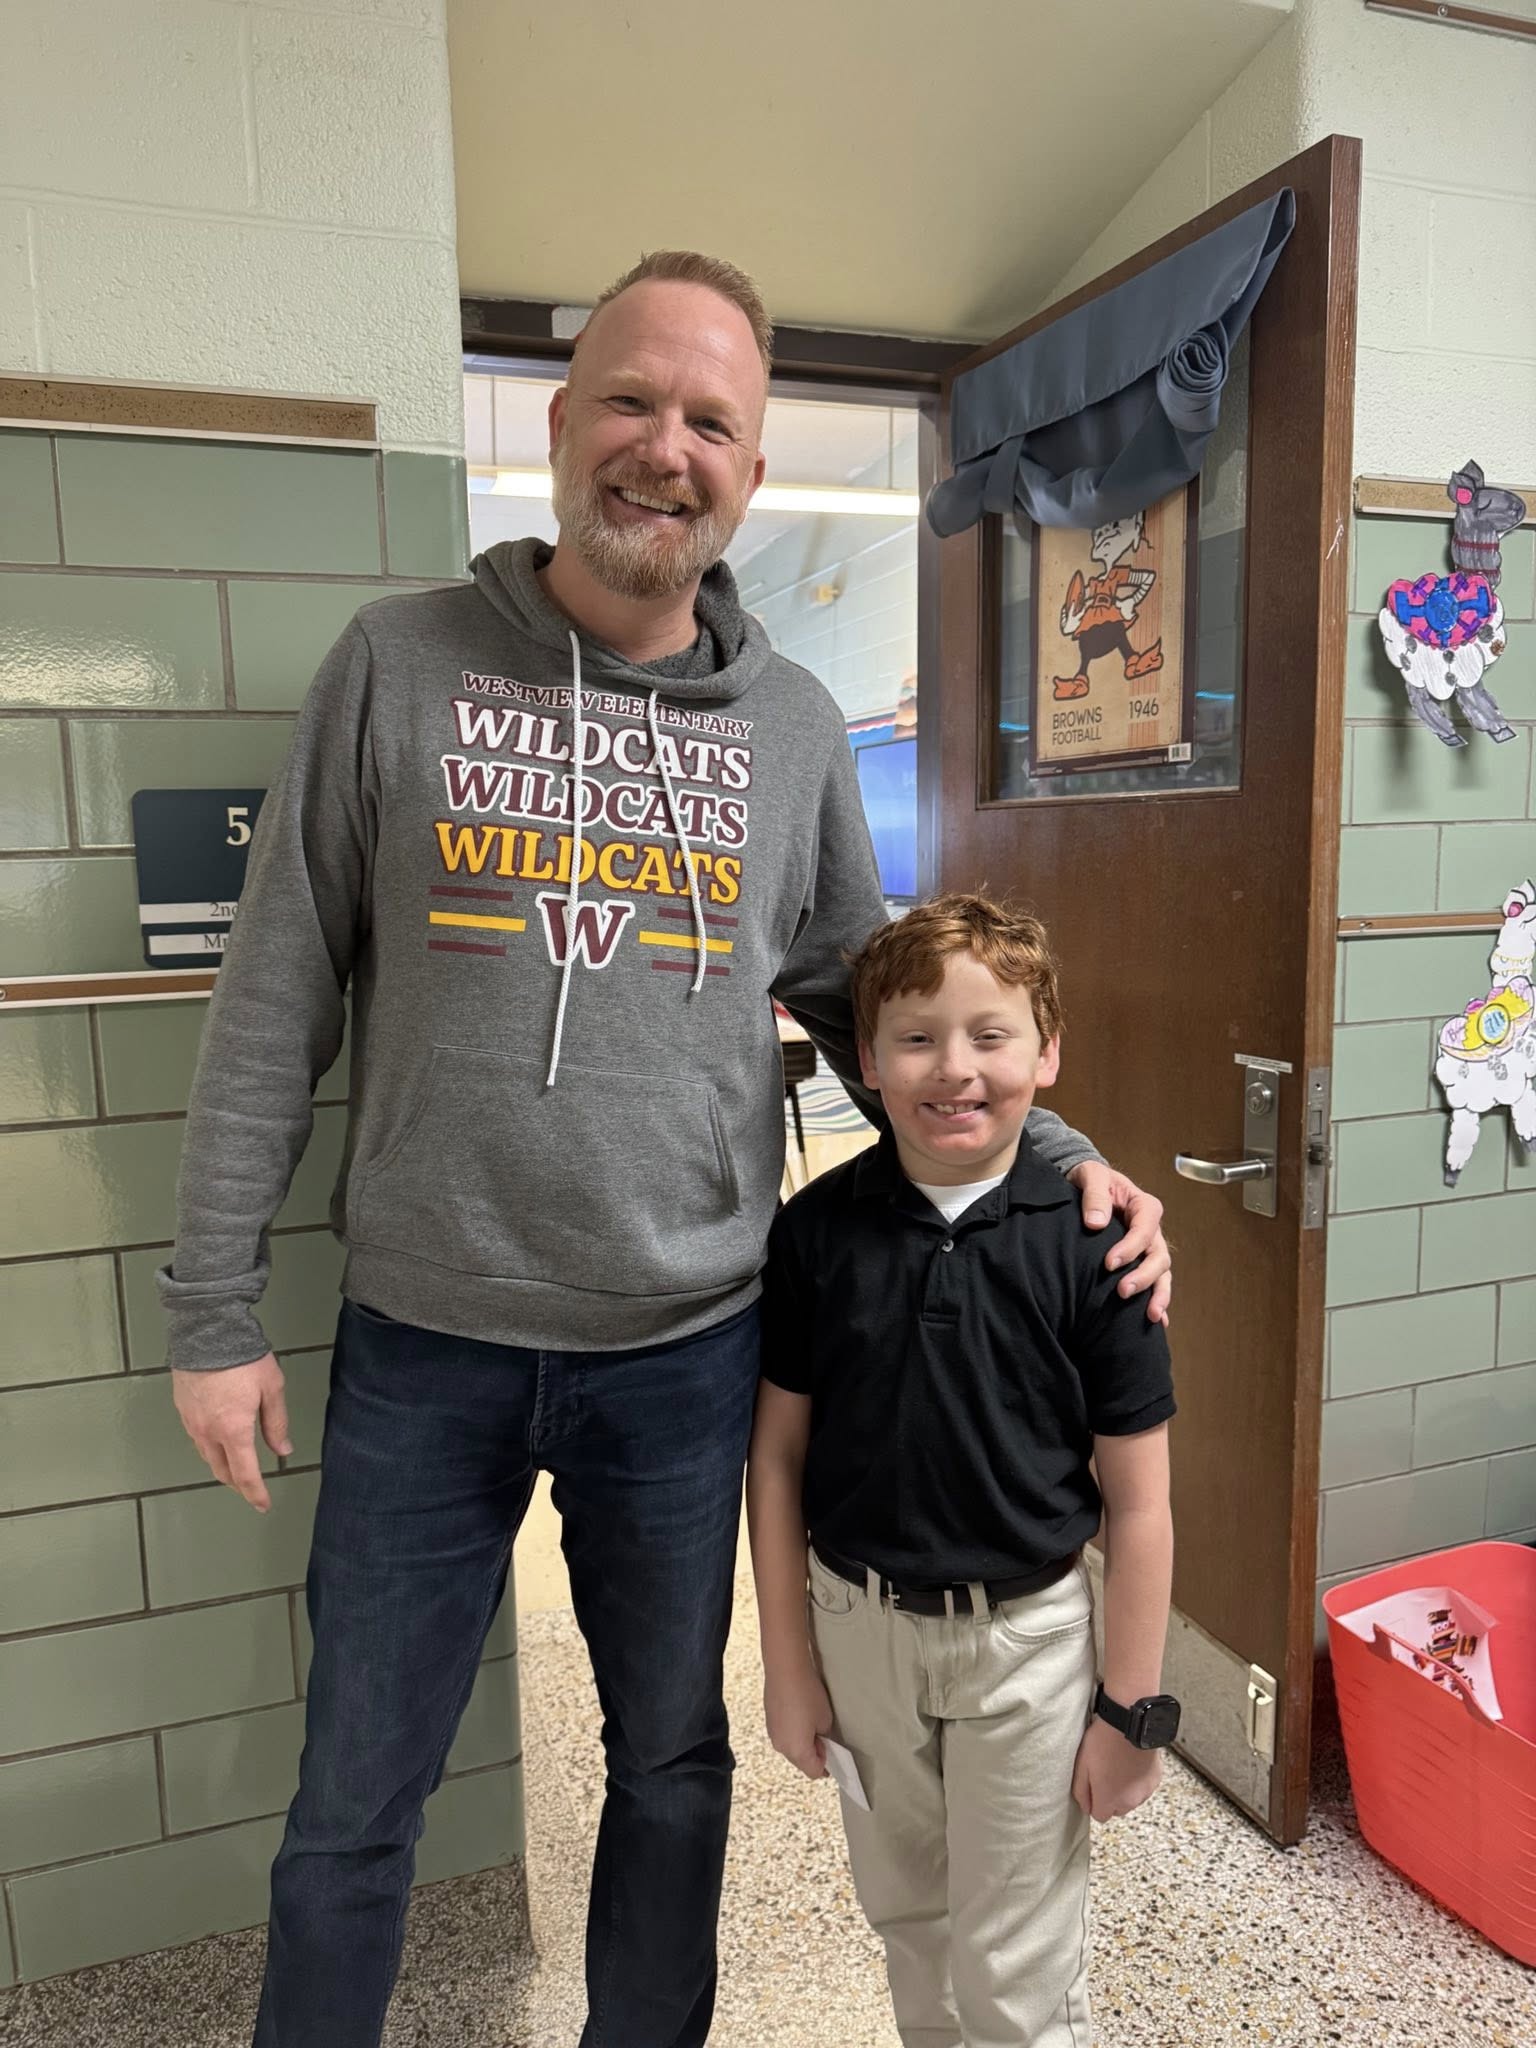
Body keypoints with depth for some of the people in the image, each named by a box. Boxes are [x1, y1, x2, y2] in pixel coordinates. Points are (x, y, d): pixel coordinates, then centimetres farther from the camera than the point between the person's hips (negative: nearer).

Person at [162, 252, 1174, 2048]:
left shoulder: (794, 725, 2)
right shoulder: (397, 664, -3)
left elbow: (856, 1003, 9)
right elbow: (275, 1006, -3)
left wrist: (1055, 1157, -3)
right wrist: (215, 1308, -3)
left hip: (686, 1352, 2)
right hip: (419, 1350, -1)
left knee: (672, 1762, 22)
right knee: (354, 1800, 17)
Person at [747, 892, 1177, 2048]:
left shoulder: (1088, 1240, -17)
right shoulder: (818, 1230, -12)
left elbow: (1138, 1500, -10)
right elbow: (779, 1454, -3)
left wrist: (1132, 1707, -5)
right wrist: (788, 1661, 1)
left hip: (1028, 1634, -2)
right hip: (859, 1623, 3)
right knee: (909, 1920, 26)